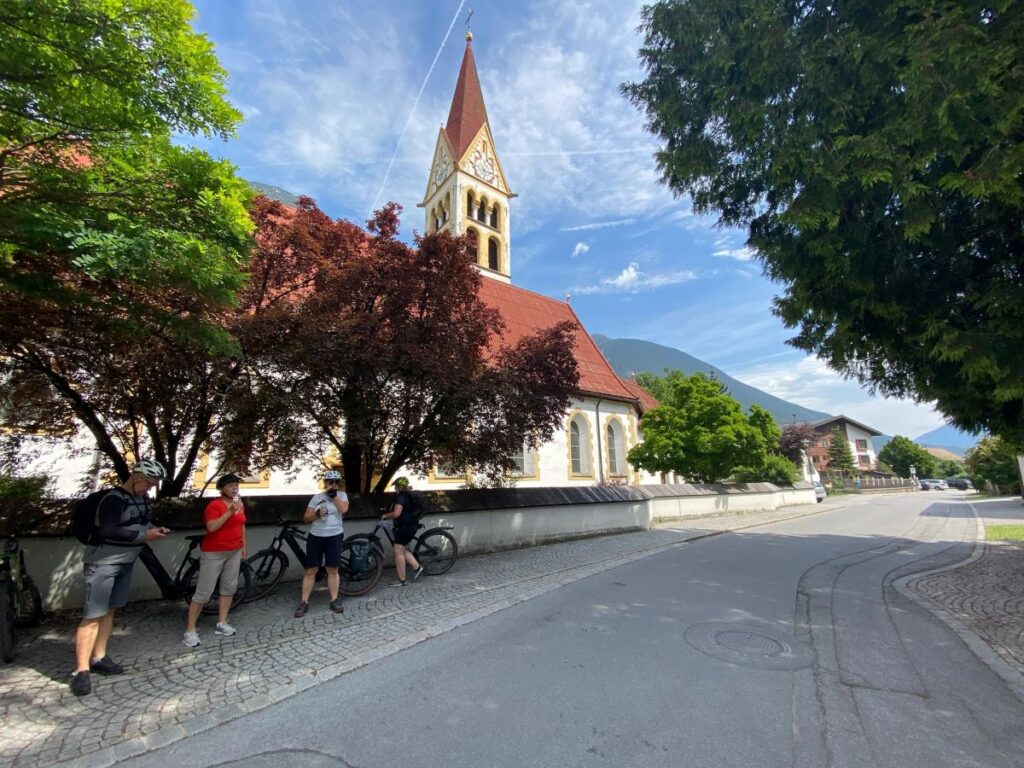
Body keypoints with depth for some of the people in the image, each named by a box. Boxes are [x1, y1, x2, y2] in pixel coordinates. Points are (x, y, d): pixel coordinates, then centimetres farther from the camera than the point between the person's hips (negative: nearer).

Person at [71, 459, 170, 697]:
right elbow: (109, 531, -29)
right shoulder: (113, 499, -20)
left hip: (125, 562, 8)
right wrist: (144, 536, -25)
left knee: (109, 611, 14)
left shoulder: (142, 498, 5)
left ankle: (98, 658, 24)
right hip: (102, 563, -8)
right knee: (93, 616, -4)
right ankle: (81, 670, 3)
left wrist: (153, 530, -2)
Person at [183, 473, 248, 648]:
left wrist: (244, 545, 15)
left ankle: (222, 623, 20)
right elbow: (211, 527, -28)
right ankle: (190, 630, 10)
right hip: (214, 553, -6)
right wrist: (230, 512, -32)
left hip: (234, 552, 7)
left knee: (229, 587, 10)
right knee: (204, 592, -1)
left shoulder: (240, 504, 5)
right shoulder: (215, 505, -15)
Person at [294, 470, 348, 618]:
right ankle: (304, 602, 14)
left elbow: (344, 509, -15)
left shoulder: (341, 495, 4)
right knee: (310, 570, 5)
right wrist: (317, 513, -17)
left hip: (334, 537, -1)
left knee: (332, 570, 5)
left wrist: (333, 495, -14)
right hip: (315, 537, 1)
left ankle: (334, 600, 14)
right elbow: (305, 518, 2)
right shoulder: (317, 497, 5)